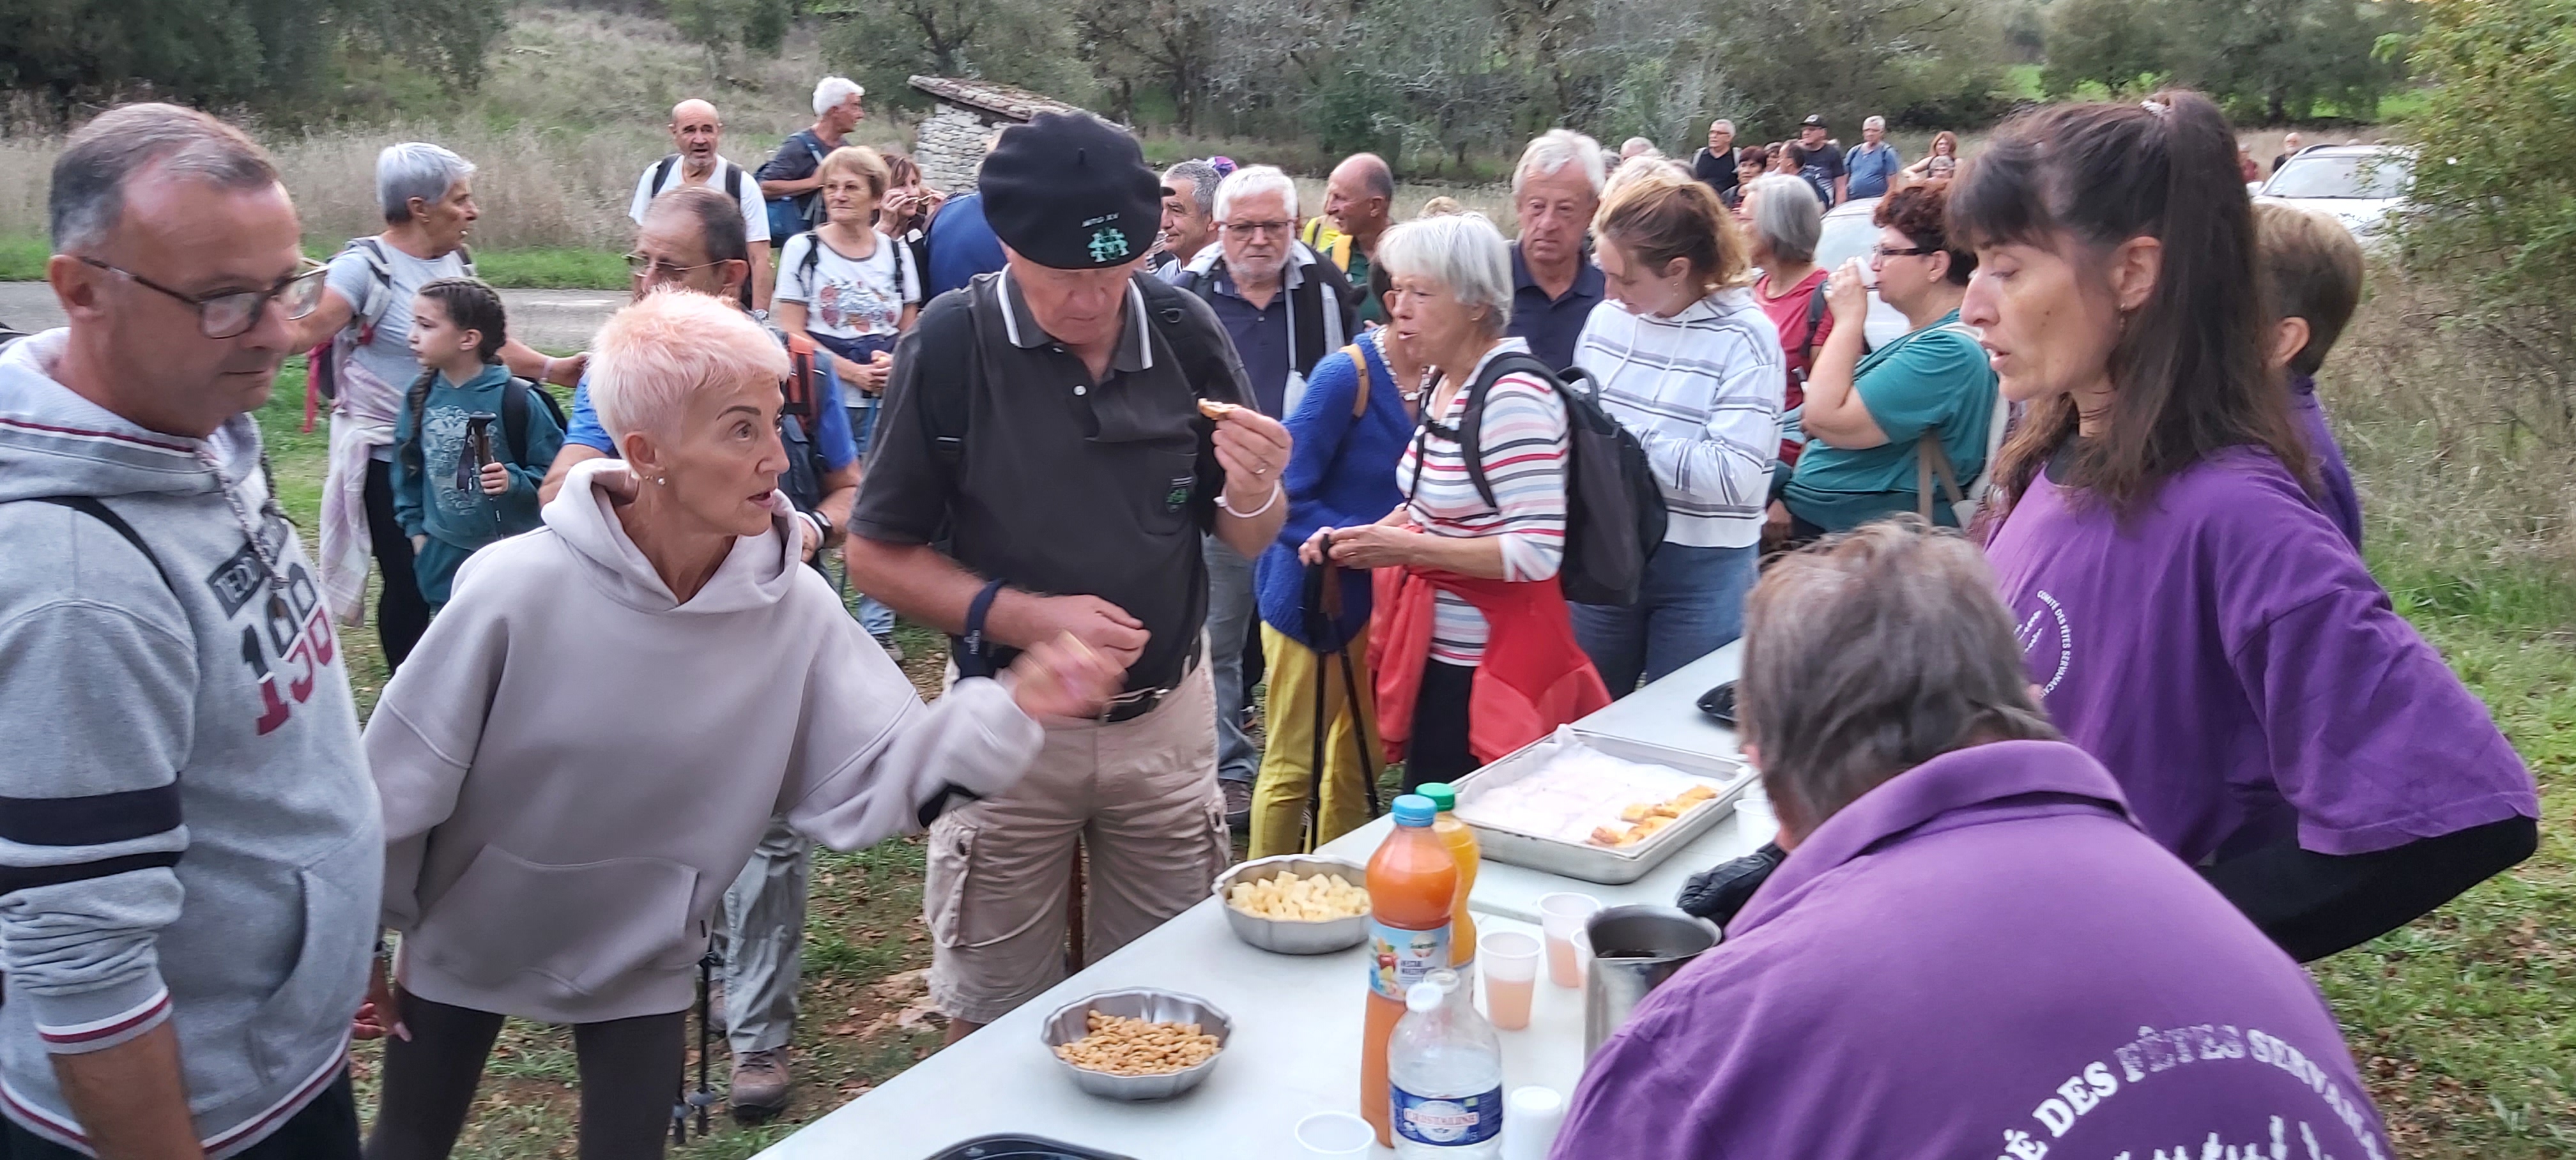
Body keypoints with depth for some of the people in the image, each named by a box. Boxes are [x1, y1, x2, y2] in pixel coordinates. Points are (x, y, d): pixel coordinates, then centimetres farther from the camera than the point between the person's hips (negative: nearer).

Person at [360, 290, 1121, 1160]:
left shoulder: (795, 607, -20)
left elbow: (866, 778, -20)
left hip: (641, 958, 1)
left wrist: (1008, 713, -36)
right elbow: (403, 773, -16)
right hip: (465, 937, -1)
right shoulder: (520, 588, -29)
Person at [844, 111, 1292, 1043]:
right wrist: (1025, 617, -22)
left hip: (1168, 717, 2)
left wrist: (1255, 490, -20)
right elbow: (876, 555, -9)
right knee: (993, 1024, 14)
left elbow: (1245, 540, 2)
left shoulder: (1184, 331, -7)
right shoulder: (952, 346, -14)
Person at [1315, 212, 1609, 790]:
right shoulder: (1445, 384, 6)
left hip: (1487, 672, -9)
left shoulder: (1514, 394, -21)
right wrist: (1357, 539, 4)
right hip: (1435, 654, 9)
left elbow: (1536, 552, -26)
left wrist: (1408, 548, -26)